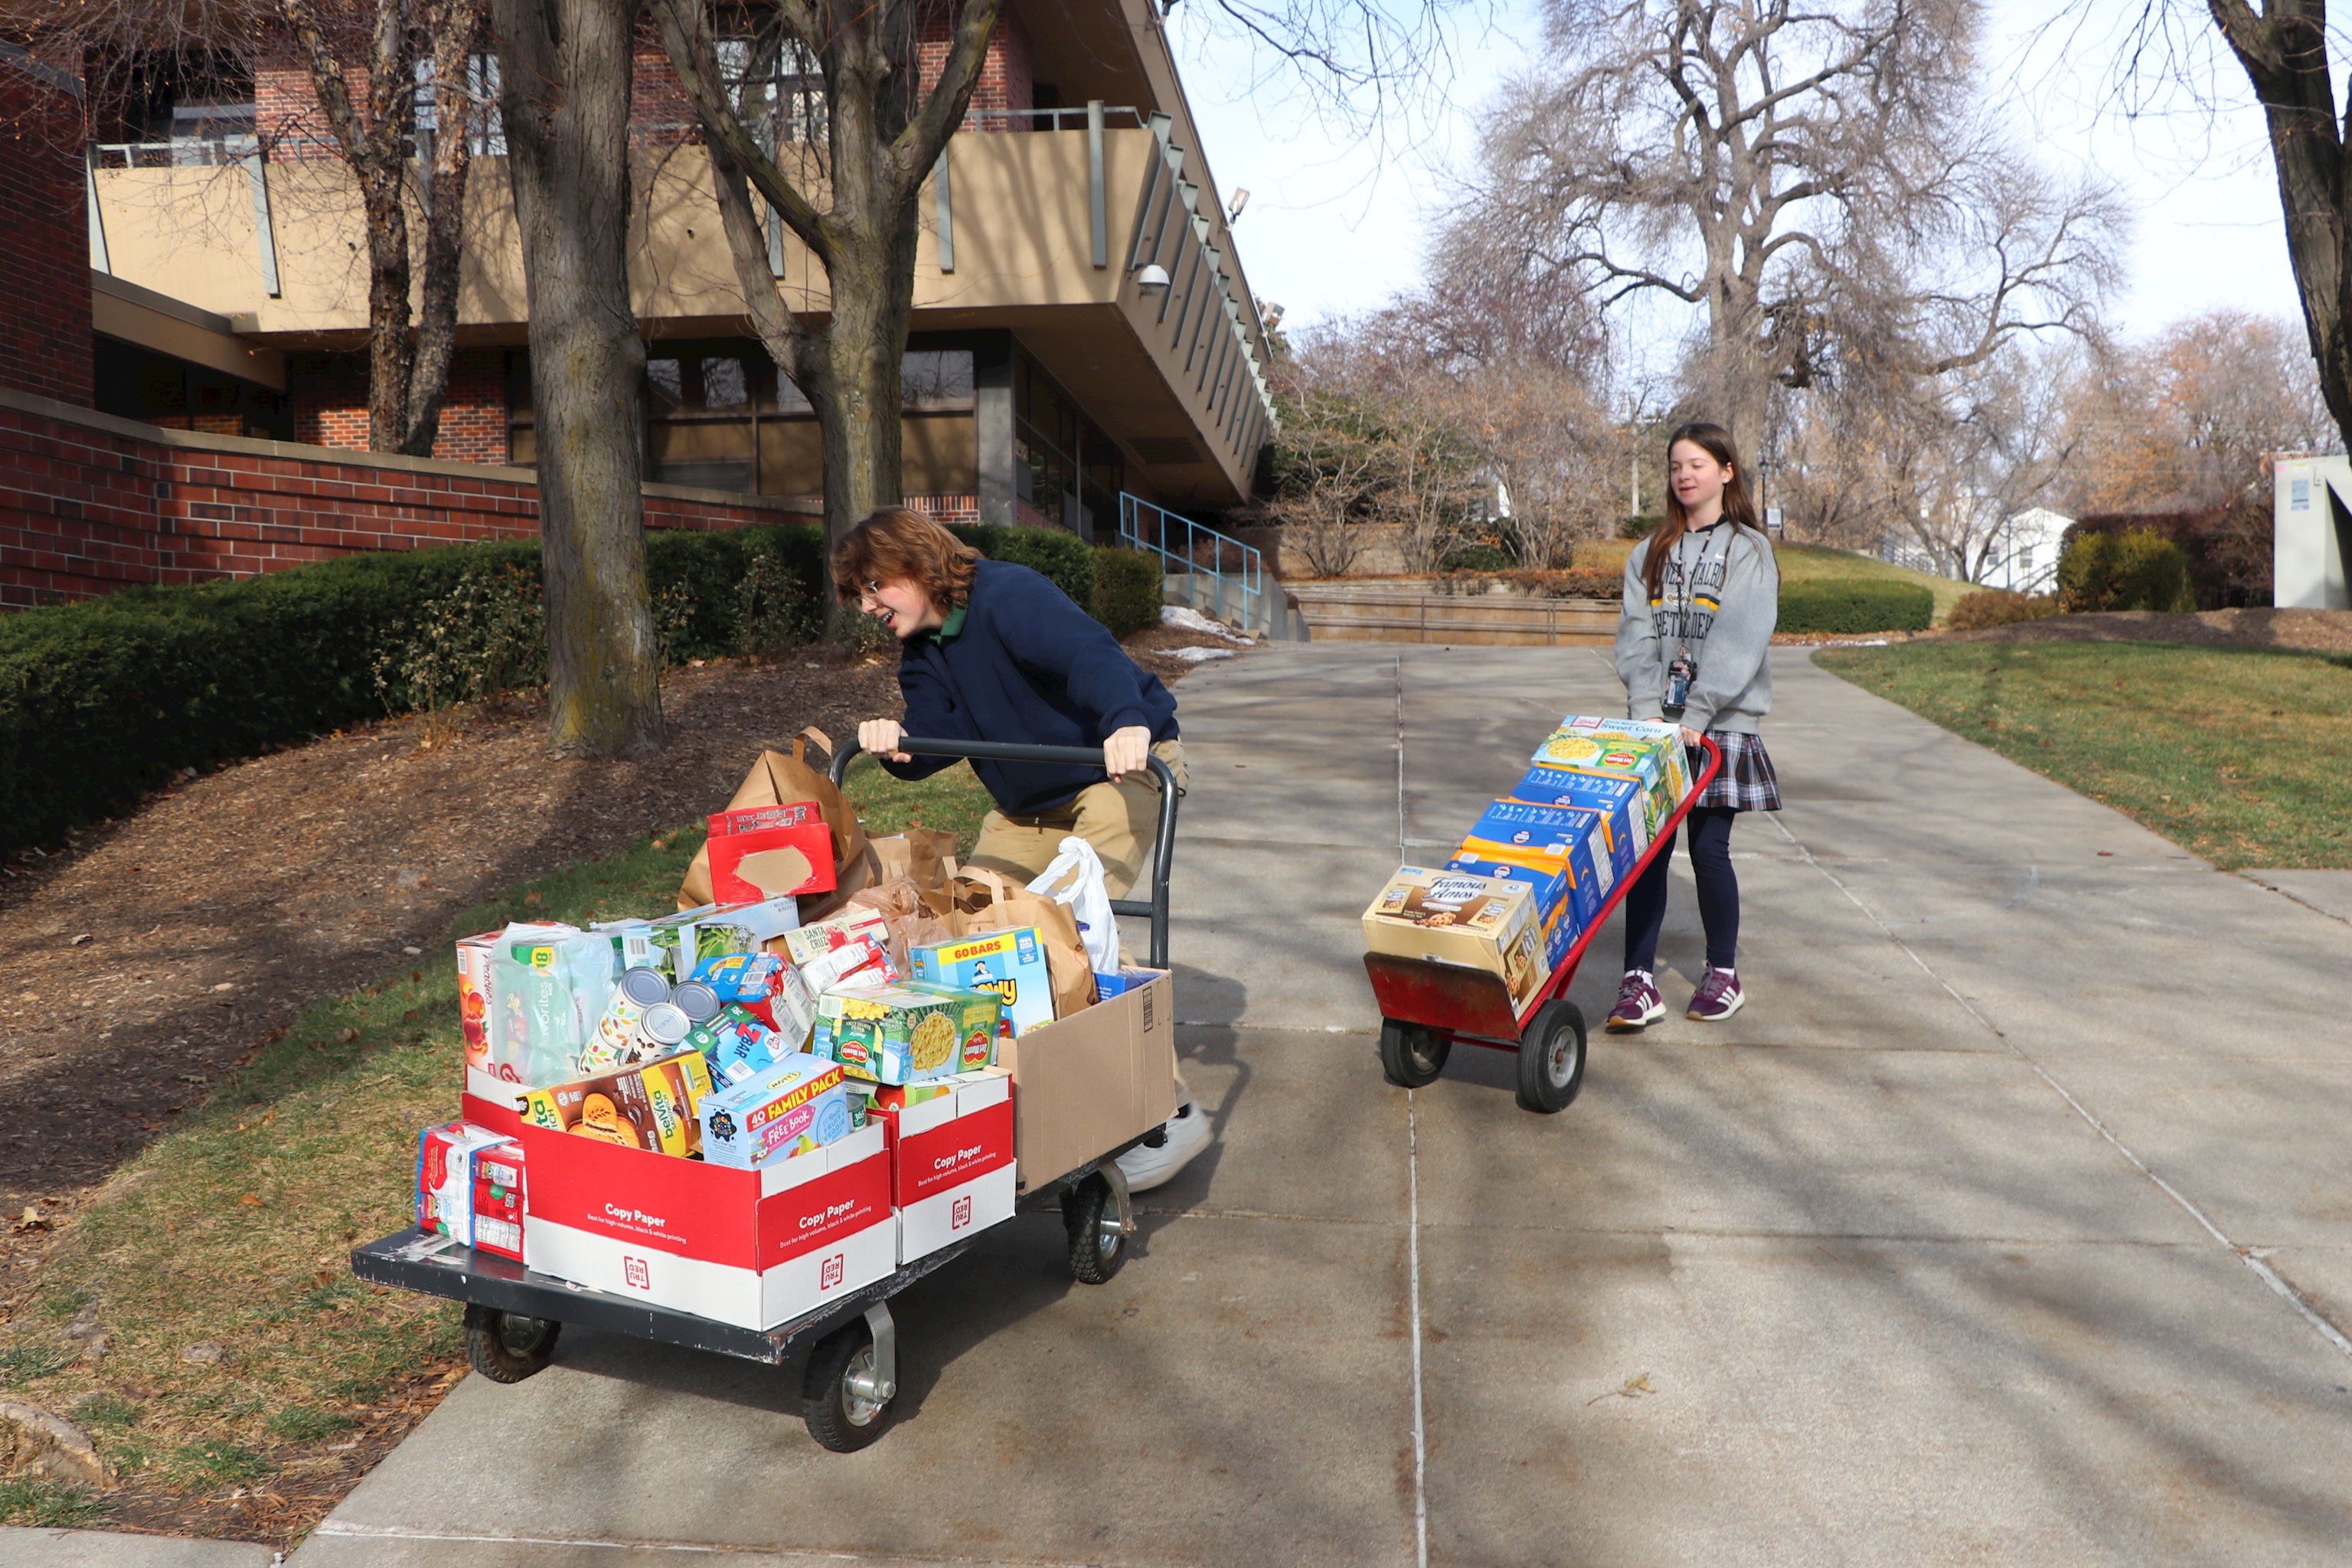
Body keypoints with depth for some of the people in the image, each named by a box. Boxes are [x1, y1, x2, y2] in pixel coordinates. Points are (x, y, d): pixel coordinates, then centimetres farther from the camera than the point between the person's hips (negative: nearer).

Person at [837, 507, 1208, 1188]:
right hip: (1027, 801, 9)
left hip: (1123, 765, -9)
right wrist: (897, 746, -31)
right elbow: (936, 736, -8)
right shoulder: (922, 652, 4)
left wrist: (1126, 722, -61)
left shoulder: (1009, 595, -24)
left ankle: (1173, 1112, -15)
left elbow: (1089, 652, -42)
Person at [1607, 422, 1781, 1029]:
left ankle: (1724, 974, 19)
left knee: (1709, 848, 0)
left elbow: (1738, 641, -11)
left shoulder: (1749, 550, 0)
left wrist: (1696, 716, -19)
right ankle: (1640, 981, 0)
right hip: (1655, 725, 3)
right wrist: (1645, 710, -12)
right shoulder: (1651, 553, 13)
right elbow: (1637, 634, 3)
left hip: (1720, 725, -3)